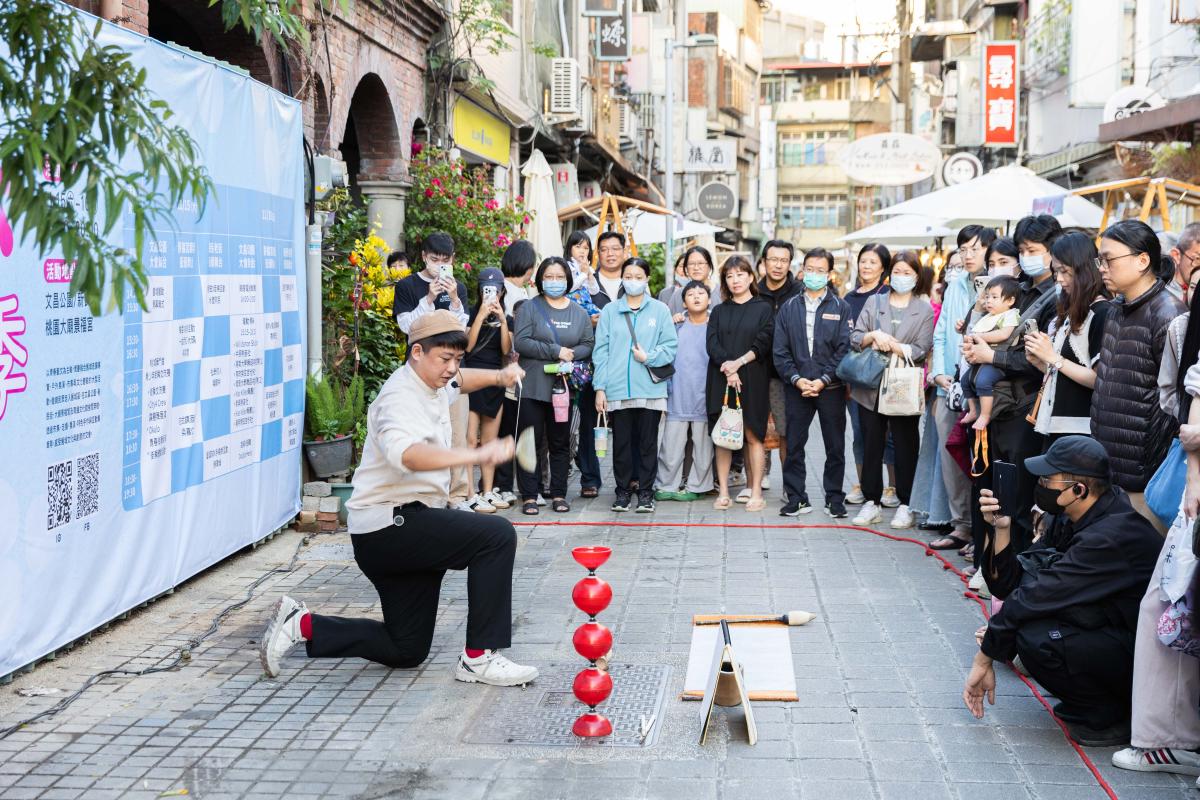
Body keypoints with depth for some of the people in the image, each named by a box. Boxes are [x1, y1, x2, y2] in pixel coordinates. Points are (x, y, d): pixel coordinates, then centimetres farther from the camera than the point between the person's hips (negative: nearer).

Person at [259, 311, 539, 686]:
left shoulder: (431, 385, 13)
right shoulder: (400, 398, -18)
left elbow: (458, 381, 39)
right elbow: (407, 453, -41)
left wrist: (497, 376, 19)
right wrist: (475, 455, -53)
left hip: (402, 528, 10)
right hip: (389, 525, -10)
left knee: (406, 651, 13)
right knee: (497, 534, -23)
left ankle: (301, 624, 16)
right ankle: (479, 658, -20)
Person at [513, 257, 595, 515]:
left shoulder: (579, 312, 10)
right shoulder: (530, 308, -1)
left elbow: (589, 345, 7)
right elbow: (520, 342, -11)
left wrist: (571, 355, -14)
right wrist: (555, 351, -14)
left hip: (563, 387, 3)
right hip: (533, 386, -3)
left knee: (560, 443, 9)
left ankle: (559, 494, 17)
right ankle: (529, 496, 4)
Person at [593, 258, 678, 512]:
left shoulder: (660, 310, 6)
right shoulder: (610, 311, 8)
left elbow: (670, 346, 3)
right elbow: (601, 351, 5)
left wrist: (649, 357, -13)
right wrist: (600, 387, -1)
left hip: (650, 388, -1)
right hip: (617, 389, 1)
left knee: (648, 441, 4)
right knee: (621, 441, 5)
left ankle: (645, 491, 13)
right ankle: (623, 490, 16)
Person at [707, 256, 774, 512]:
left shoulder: (763, 309, 8)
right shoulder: (719, 311, 16)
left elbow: (763, 344, -3)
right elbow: (712, 344, 3)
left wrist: (739, 362, -14)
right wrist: (727, 367, -13)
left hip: (751, 379, -2)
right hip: (721, 379, 2)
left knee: (752, 435, -4)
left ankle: (756, 493, -1)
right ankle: (723, 492, 3)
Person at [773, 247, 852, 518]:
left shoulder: (841, 307, 3)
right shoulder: (789, 308, 8)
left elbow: (844, 349, -4)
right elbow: (780, 351, 3)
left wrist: (822, 381, -13)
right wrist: (798, 380, -10)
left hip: (831, 388, -1)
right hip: (796, 388, 1)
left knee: (835, 446, 5)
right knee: (793, 446, 4)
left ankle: (834, 498, 15)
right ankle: (796, 497, 12)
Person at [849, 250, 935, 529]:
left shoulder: (925, 310, 3)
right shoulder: (874, 303, 11)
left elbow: (920, 351, -7)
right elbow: (854, 339, 4)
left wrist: (889, 344, -14)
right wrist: (874, 335, -15)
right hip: (871, 387, 2)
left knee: (905, 448, 3)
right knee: (871, 445, 7)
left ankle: (906, 505, 11)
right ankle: (871, 502, 15)